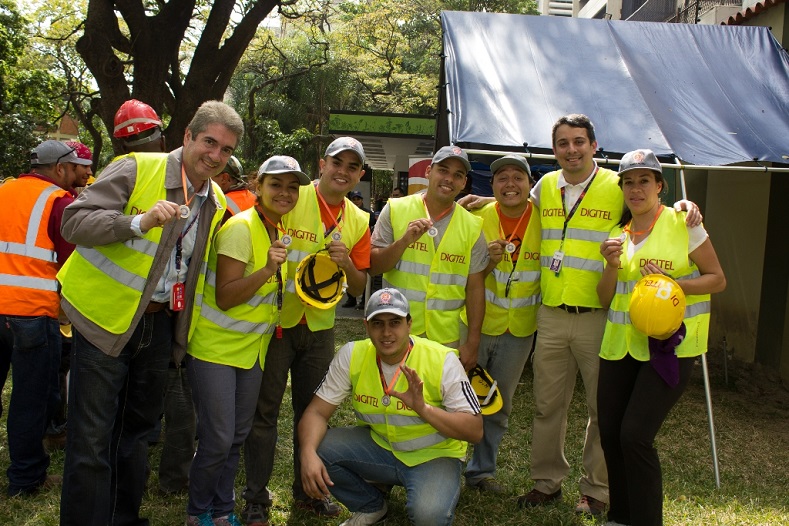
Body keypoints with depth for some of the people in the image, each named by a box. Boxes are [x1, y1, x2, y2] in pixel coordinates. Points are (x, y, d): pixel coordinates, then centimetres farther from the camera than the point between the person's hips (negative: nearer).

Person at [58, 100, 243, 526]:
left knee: (137, 427, 19)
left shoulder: (216, 203, 8)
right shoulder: (137, 169, -12)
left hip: (159, 323, 6)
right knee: (92, 438, -1)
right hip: (105, 316, -6)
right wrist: (141, 221, -30)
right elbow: (75, 222, -18)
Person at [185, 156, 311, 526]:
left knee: (237, 436, 14)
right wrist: (268, 269, -31)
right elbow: (225, 297, -21)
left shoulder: (278, 230, 7)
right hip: (216, 346, -8)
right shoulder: (240, 228, -17)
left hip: (253, 349, 8)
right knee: (218, 439, -4)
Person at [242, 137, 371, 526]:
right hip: (276, 319, -4)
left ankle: (306, 490, 32)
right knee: (264, 409, 3)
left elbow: (359, 288, 6)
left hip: (320, 325, 5)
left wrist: (347, 263, -12)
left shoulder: (358, 221, 5)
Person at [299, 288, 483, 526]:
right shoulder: (352, 355, -10)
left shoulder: (442, 361, -20)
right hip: (378, 446, 4)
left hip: (433, 455, -4)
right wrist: (308, 454, -32)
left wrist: (423, 409, -36)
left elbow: (475, 431, -20)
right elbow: (317, 412, -10)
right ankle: (370, 506, 8)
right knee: (318, 449, -19)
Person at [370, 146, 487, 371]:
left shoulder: (472, 227, 2)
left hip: (445, 338, 1)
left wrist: (472, 343, 0)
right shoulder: (395, 209, -1)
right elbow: (373, 266, -2)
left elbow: (475, 288, 3)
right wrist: (405, 241, -18)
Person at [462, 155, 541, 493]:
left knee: (500, 404, 16)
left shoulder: (544, 221, -8)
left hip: (520, 329, 2)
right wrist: (489, 261, -25)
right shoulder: (478, 219, -10)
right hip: (477, 323, -2)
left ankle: (482, 470, 32)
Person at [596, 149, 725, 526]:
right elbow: (605, 298, 10)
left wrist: (671, 284, -17)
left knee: (635, 435, -13)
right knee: (610, 433, 7)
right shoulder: (618, 233, 12)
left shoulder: (682, 223, -3)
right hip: (621, 343, 5)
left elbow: (717, 279, -2)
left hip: (670, 343, -5)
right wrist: (612, 266, -9)